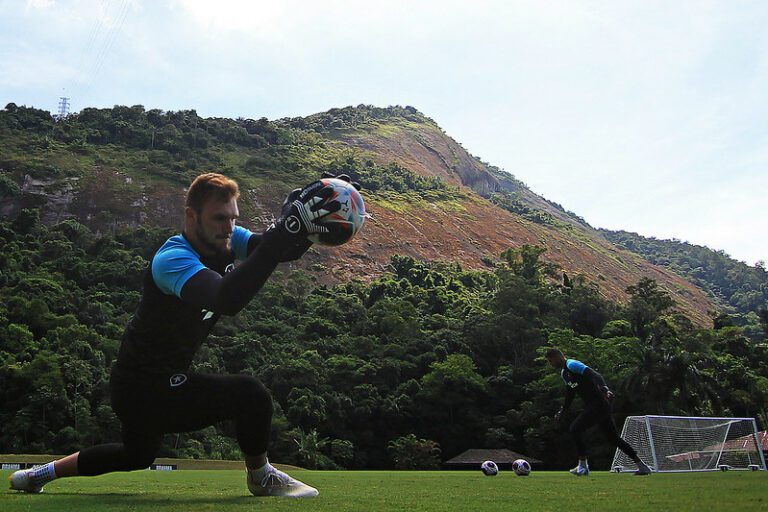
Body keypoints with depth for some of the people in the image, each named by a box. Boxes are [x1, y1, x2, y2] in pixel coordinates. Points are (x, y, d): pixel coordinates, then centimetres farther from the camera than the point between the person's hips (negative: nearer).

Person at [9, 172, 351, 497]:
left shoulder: (226, 242, -5)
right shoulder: (173, 259, -31)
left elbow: (285, 250, -14)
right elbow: (227, 299, -51)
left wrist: (307, 224, -37)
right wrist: (290, 226, -57)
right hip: (145, 387, -9)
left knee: (137, 456, 32)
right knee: (251, 395, -22)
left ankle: (41, 474, 47)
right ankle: (260, 477, 5)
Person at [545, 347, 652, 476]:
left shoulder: (572, 365, -13)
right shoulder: (564, 373, 17)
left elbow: (594, 375, -25)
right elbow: (570, 394, 27)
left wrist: (604, 389, -39)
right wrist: (562, 411, 25)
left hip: (599, 404, -10)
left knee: (575, 429, -14)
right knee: (614, 438, 15)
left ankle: (583, 466, -6)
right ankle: (642, 466, 23)